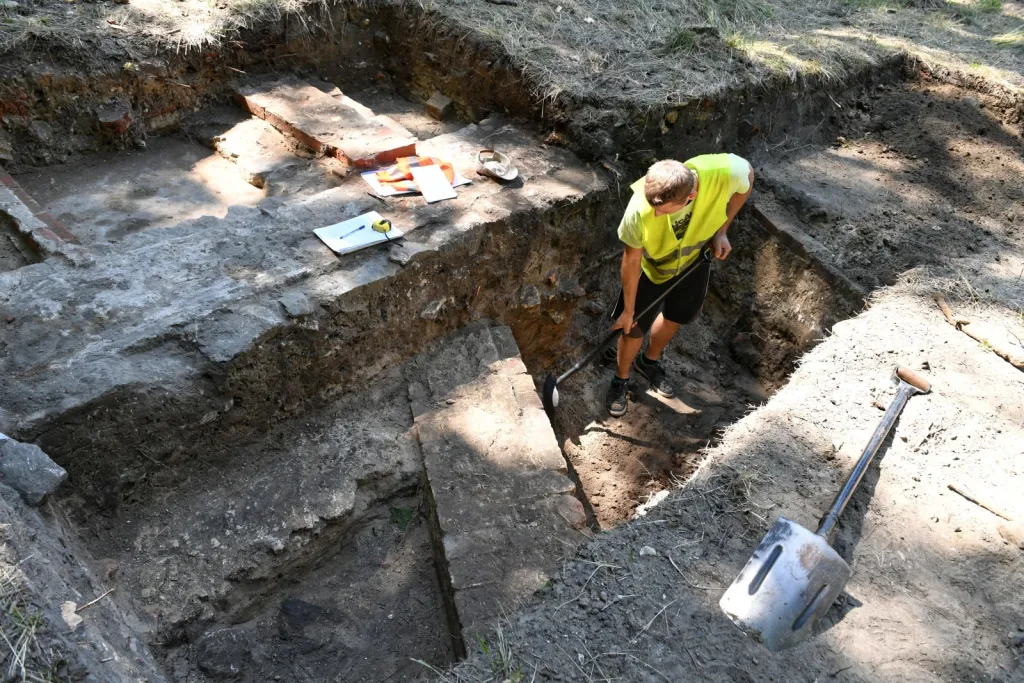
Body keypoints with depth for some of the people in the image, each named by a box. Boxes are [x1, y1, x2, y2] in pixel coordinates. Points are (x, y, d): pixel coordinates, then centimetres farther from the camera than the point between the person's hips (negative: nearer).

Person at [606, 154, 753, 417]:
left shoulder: (727, 171, -40)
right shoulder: (640, 210, -41)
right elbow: (631, 260, -24)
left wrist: (721, 231, -16)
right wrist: (628, 309, -12)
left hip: (695, 260, 3)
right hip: (651, 268, -3)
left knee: (674, 319, 22)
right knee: (634, 331, 6)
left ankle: (649, 362, 52)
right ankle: (620, 380, 37)